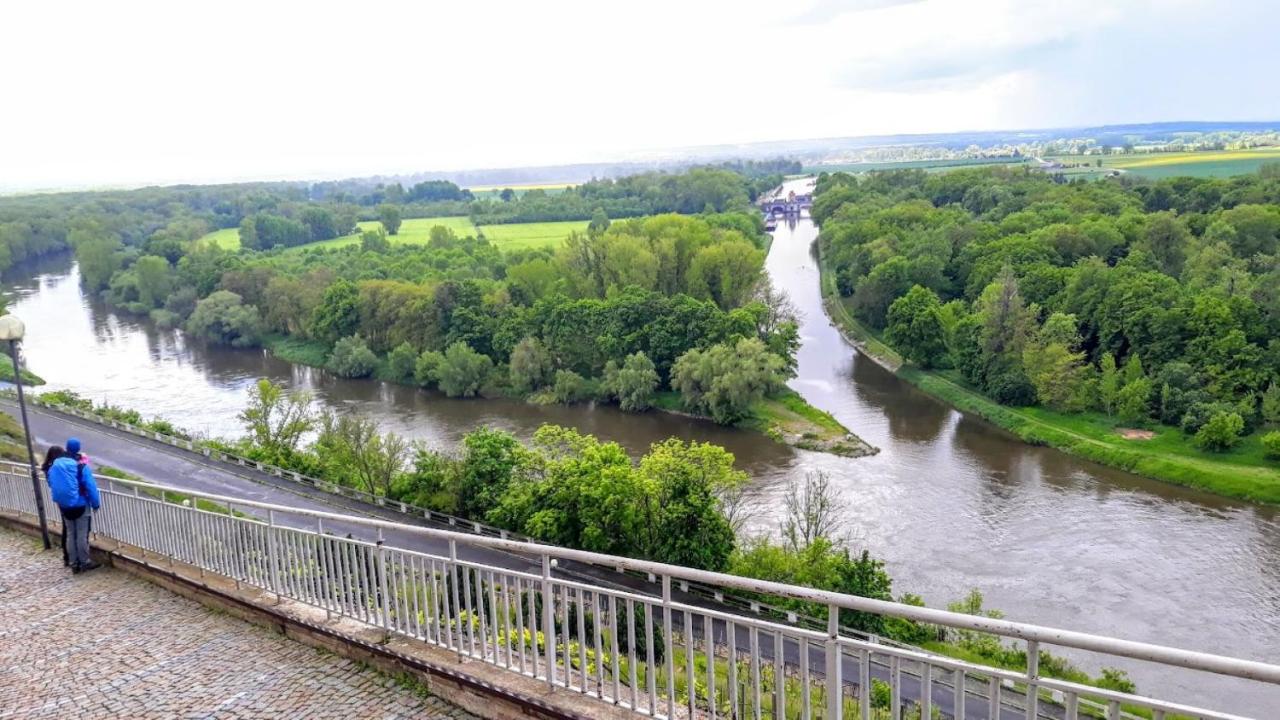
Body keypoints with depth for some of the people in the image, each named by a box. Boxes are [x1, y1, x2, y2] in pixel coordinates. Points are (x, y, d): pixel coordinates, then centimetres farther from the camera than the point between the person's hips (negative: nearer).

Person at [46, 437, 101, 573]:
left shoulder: (55, 465, 0)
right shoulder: (82, 466, -16)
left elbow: (51, 484, 11)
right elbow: (91, 486, -15)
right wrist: (96, 503, -5)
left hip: (64, 506, 5)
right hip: (80, 505, -5)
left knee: (70, 534, 13)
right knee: (82, 535, 2)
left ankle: (73, 563, 17)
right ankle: (85, 562, 9)